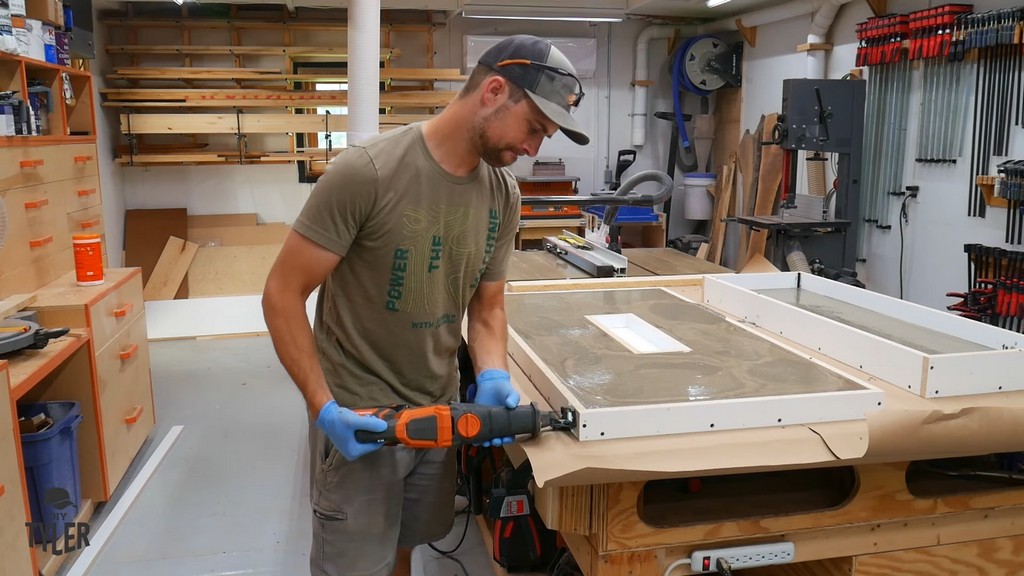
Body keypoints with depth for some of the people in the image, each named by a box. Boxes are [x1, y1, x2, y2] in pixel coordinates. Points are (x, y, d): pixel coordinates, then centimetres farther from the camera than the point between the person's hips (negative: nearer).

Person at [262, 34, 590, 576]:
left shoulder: (503, 194, -3)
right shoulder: (366, 171, -22)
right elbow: (282, 294, -16)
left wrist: (492, 376, -11)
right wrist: (324, 409, -22)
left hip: (439, 412, 5)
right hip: (358, 416, -5)